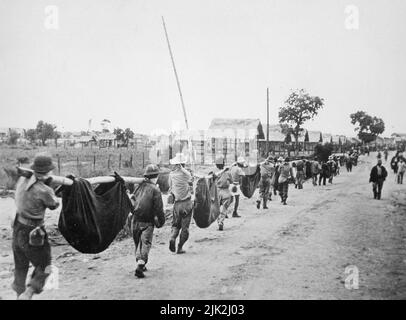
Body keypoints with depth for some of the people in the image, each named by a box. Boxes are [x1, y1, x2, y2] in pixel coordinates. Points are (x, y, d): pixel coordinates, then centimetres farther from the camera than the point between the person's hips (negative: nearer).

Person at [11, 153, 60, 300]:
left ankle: (20, 294, 37)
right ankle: (27, 294, 2)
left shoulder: (22, 181, -5)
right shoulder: (44, 191, -24)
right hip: (33, 235, -7)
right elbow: (54, 205, -4)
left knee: (20, 267, 24)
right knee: (44, 268, 12)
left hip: (17, 229, 7)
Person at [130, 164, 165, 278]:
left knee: (138, 243, 18)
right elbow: (159, 208, -11)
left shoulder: (139, 186, 7)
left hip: (135, 220, 5)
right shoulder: (155, 189, -10)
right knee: (145, 243, -2)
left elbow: (132, 200, 12)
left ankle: (140, 263, 27)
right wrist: (161, 221, 0)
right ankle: (140, 266, -15)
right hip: (147, 222, -5)